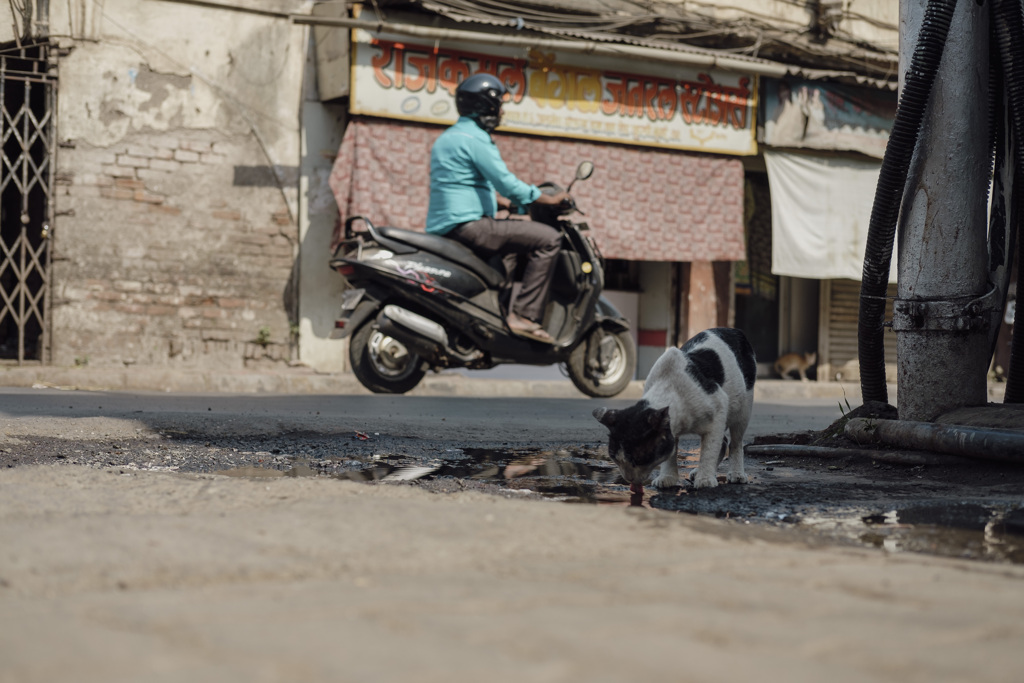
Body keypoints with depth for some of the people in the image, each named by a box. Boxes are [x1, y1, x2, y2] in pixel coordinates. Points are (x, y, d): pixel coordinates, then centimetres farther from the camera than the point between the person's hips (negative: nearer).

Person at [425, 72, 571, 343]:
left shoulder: (448, 138, 22)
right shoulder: (474, 138, -9)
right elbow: (505, 182, -15)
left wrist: (507, 202, 29)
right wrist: (549, 199, -4)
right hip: (467, 224, -11)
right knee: (548, 238, -14)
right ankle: (525, 314, -20)